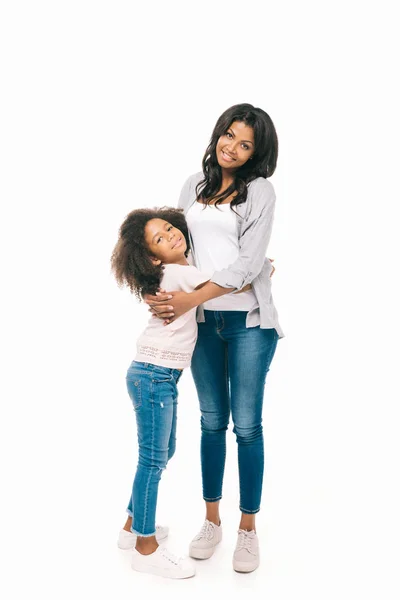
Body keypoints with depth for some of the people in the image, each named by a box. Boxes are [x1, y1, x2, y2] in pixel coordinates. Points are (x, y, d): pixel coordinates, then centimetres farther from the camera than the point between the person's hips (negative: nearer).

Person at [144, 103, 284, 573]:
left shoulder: (259, 190, -3)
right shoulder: (194, 185, 11)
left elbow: (248, 262, -12)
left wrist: (191, 299, -18)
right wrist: (159, 290, -9)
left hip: (248, 321, -4)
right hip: (203, 321, 4)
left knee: (246, 425, 3)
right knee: (212, 421, 13)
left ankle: (248, 529, 20)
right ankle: (212, 521, 27)